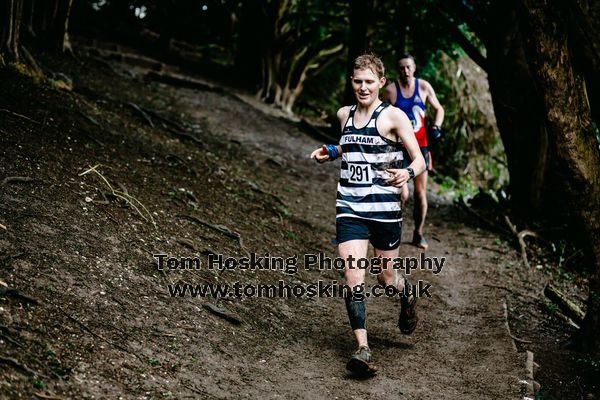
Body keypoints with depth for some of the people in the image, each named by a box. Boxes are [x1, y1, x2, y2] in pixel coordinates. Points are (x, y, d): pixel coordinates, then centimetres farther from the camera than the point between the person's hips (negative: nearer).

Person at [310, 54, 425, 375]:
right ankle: (363, 349, -7)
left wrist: (408, 173, -31)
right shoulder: (344, 114, 10)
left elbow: (419, 160, -8)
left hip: (385, 209, -3)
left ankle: (407, 295, 47)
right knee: (354, 278, -10)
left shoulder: (393, 116, -5)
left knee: (385, 276, 11)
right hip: (350, 210, 3)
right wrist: (328, 153, 9)